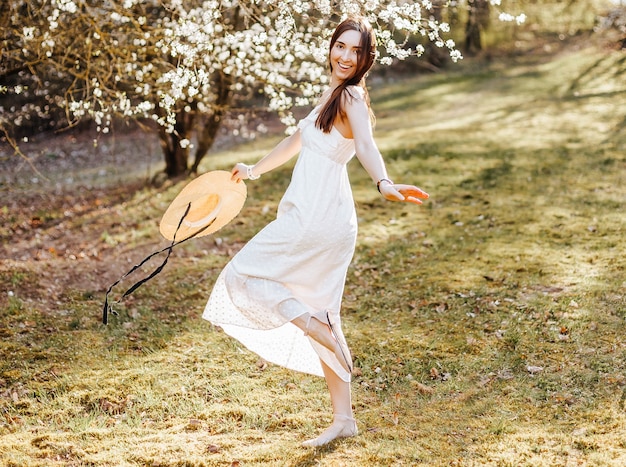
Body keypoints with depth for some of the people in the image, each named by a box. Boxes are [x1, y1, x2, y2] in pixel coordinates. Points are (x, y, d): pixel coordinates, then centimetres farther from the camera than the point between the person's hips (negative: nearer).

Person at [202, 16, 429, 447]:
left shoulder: (351, 97, -11)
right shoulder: (332, 95, 15)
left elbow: (366, 144, -32)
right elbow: (298, 139, 30)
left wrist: (385, 184, -50)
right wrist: (256, 171, 42)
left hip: (315, 218, -9)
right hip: (322, 219, 9)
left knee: (244, 276, 2)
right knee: (321, 318, 12)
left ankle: (313, 324, -10)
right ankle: (343, 418, 15)